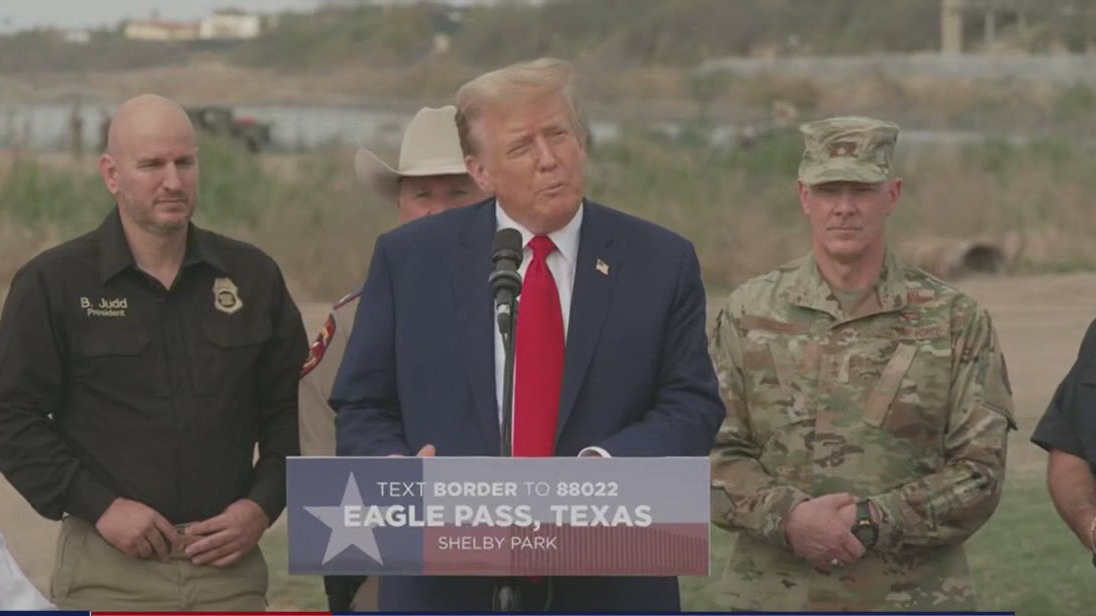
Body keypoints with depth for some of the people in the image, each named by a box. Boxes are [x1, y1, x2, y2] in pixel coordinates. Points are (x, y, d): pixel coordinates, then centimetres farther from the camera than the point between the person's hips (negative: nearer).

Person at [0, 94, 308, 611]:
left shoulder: (253, 277, 10)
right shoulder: (52, 284, 0)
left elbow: (288, 410, 14)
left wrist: (263, 504, -1)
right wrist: (99, 506, -11)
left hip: (228, 564, 3)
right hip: (108, 574, -3)